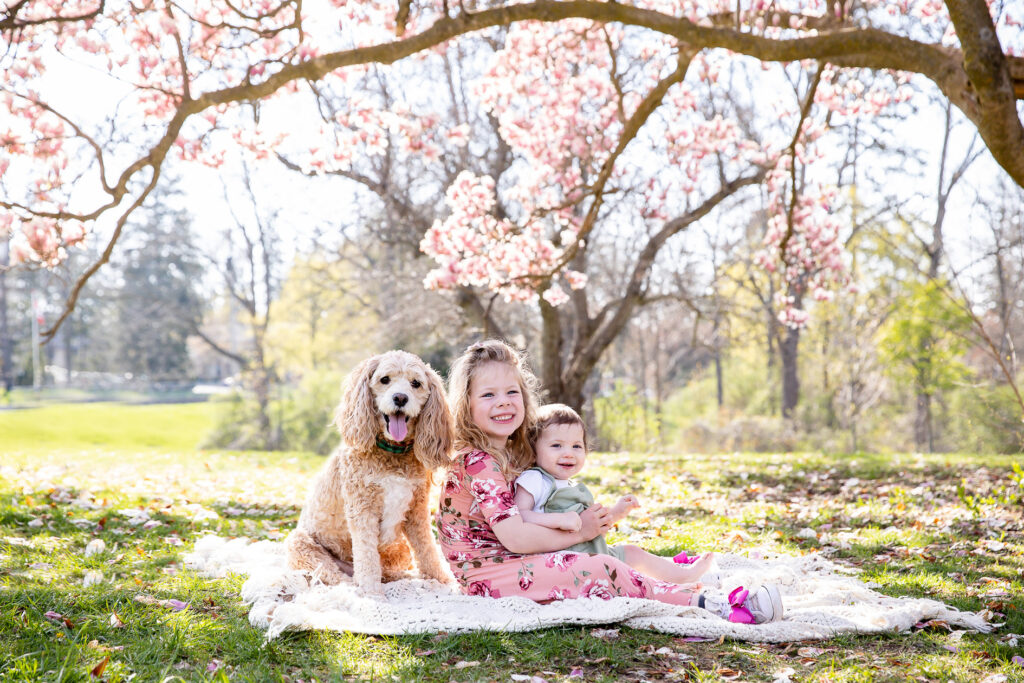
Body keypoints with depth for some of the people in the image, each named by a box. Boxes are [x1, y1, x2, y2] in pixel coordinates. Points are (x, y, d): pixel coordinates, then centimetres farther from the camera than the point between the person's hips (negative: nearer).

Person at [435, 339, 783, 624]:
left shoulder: (513, 454, 13)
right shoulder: (477, 462, -17)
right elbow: (515, 538, -23)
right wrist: (579, 530, -10)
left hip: (509, 565, 10)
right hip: (488, 576, -10)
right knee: (603, 571, -21)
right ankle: (704, 604, -17)